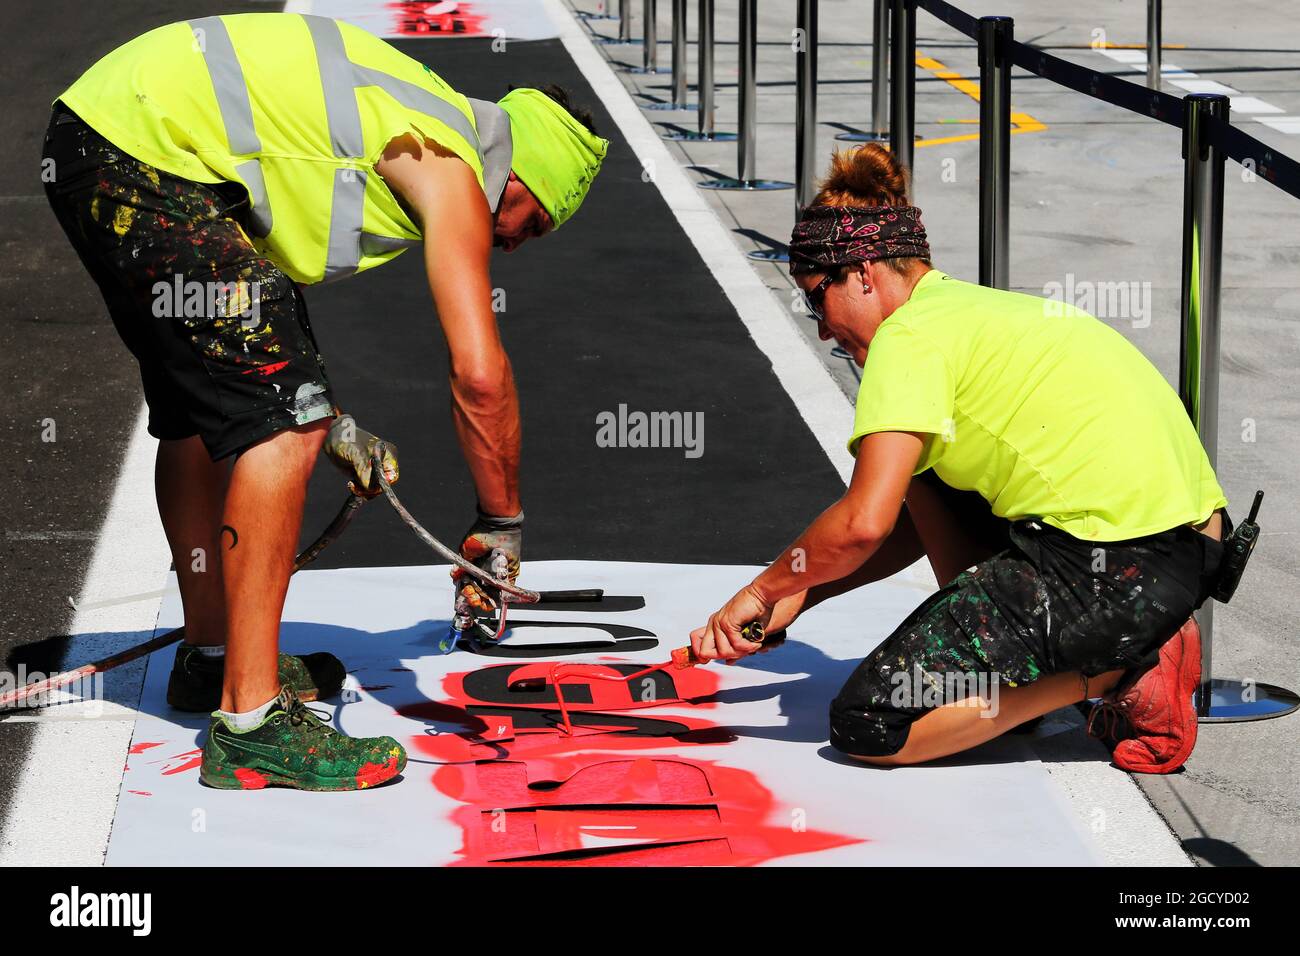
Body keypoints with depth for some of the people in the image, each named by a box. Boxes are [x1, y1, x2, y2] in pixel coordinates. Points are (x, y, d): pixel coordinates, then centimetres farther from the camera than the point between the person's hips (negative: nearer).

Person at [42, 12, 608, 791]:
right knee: (280, 426, -11)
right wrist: (502, 527, 0)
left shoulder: (407, 134, 23)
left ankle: (212, 656, 39)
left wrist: (328, 420, 26)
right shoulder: (452, 172, -4)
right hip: (148, 156, -11)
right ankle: (249, 724, -11)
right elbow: (480, 375, -12)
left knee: (200, 411, 24)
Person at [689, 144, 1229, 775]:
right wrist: (798, 597, 23)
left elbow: (863, 523, -16)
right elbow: (920, 524, 28)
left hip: (1117, 572, -10)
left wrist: (763, 590, 1)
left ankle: (1123, 672, -6)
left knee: (866, 729, -7)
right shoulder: (977, 309, 22)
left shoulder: (910, 334, -7)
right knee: (921, 468, 28)